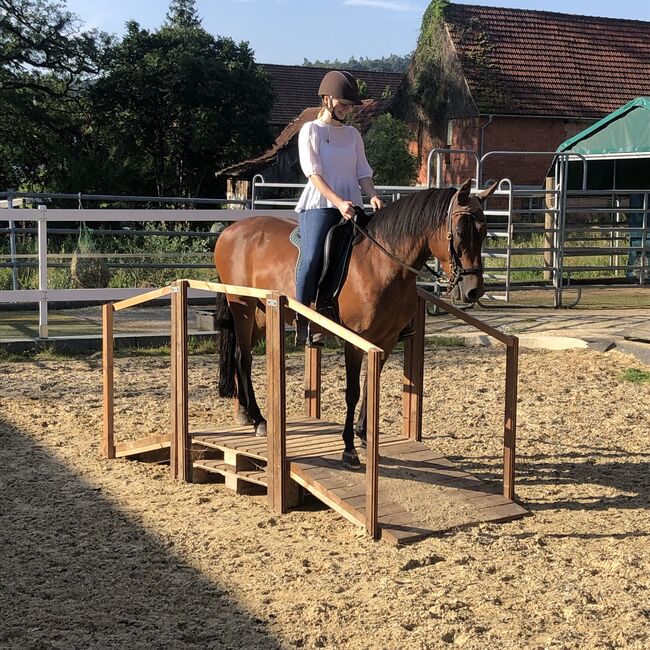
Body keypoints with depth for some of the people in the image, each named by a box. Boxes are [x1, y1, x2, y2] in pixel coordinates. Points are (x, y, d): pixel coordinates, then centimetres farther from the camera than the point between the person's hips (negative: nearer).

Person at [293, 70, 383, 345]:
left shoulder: (353, 134, 17)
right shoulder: (310, 130, 1)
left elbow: (363, 172, 14)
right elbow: (314, 173, -9)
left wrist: (373, 196, -7)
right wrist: (338, 202, -21)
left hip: (350, 206, 6)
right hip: (319, 205, -6)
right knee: (312, 258, -24)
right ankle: (302, 322, -20)